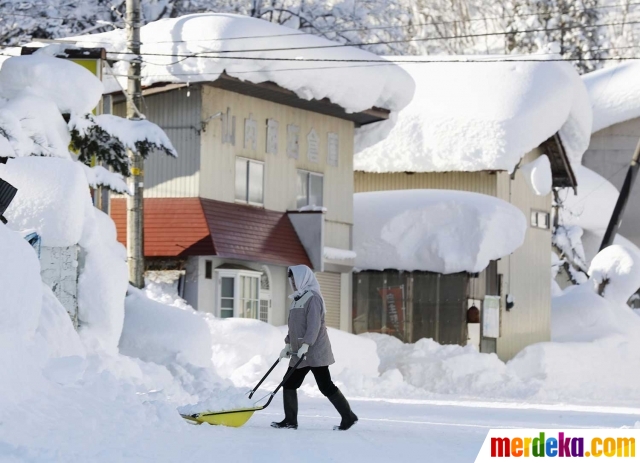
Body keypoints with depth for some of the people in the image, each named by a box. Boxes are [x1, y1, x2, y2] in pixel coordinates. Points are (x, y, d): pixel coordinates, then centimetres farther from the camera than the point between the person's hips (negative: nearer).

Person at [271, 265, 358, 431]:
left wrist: (305, 344, -28)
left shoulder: (313, 297, -12)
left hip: (315, 352, -10)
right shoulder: (298, 299, 17)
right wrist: (288, 345, 21)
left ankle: (348, 417, 0)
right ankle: (290, 420, 11)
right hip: (299, 354, 10)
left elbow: (314, 325, -22)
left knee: (326, 386, -7)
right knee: (289, 384, 6)